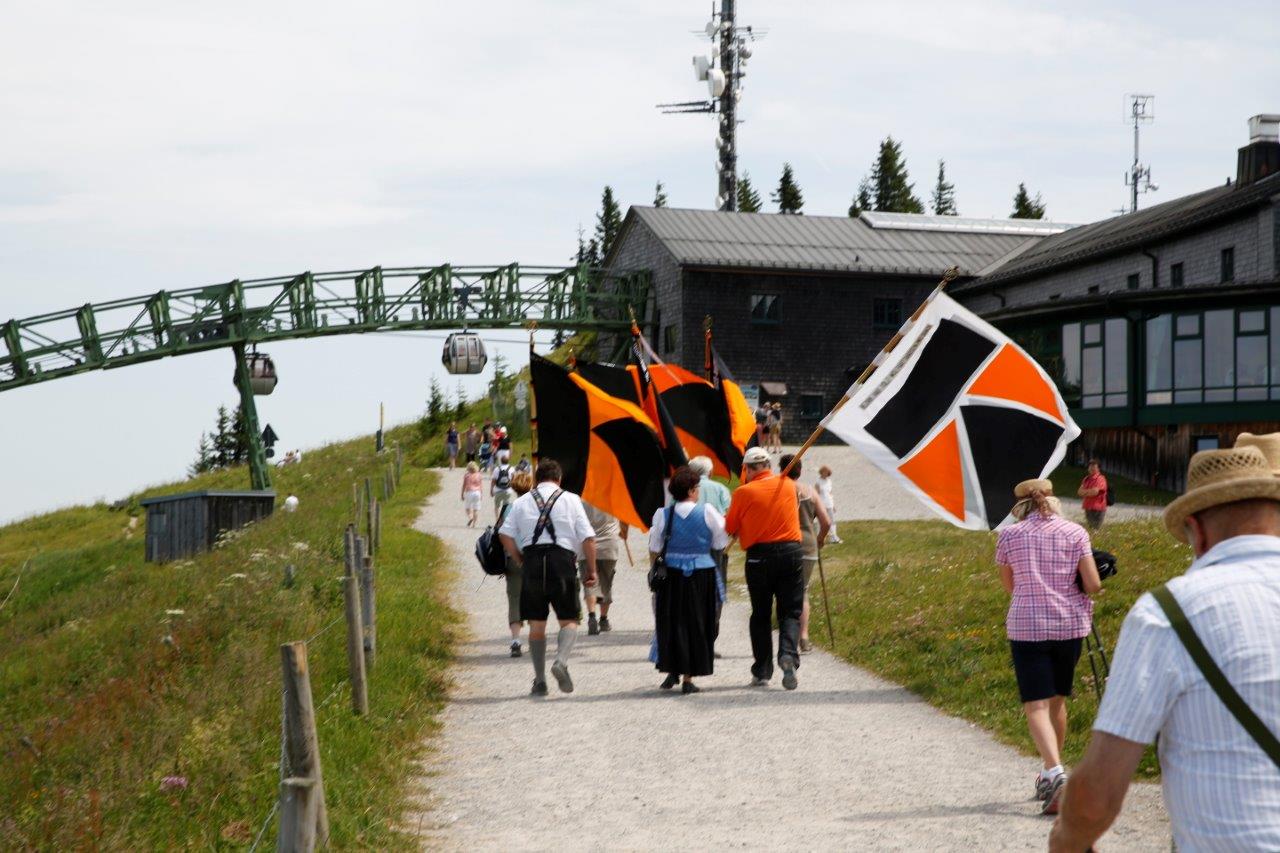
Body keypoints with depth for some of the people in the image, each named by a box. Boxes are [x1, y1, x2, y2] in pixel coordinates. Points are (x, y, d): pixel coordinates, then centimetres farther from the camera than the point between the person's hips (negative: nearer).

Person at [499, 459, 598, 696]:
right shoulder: (571, 500, 7)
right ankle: (561, 660, -21)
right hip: (562, 559, -2)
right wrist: (591, 570, 9)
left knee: (536, 623, 8)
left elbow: (505, 534, 2)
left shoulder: (522, 502, 12)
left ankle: (539, 680, 8)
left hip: (532, 559, 2)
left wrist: (520, 561, 10)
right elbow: (588, 538, 1)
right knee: (569, 620, 6)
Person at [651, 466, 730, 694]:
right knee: (696, 623, 6)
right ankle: (688, 678, 6)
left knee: (670, 622, 13)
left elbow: (654, 550, 1)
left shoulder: (662, 514, -3)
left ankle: (672, 670, 11)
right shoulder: (707, 512, -7)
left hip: (671, 574, 1)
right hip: (702, 572, -1)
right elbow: (722, 544, -1)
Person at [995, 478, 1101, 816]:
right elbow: (1093, 585, -5)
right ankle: (1051, 774, 30)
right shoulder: (1074, 532, 0)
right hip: (1070, 624, 3)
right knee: (1057, 699, 18)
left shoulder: (1009, 535, 0)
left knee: (1036, 705, -5)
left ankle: (1054, 771, -27)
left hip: (1027, 626, -3)